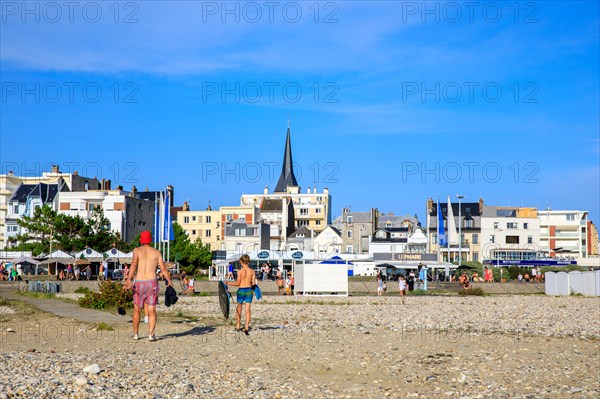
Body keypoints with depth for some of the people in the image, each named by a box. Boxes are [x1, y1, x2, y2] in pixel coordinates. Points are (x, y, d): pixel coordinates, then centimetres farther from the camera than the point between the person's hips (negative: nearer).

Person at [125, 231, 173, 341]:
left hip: (139, 283, 0)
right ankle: (151, 334, -15)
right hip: (152, 282, 0)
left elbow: (134, 264, -14)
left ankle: (135, 334, 21)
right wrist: (169, 281, 13)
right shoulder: (156, 252, 7)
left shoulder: (137, 250, 3)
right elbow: (163, 269, 1)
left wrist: (128, 280, -21)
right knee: (152, 310, -1)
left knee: (136, 310, 15)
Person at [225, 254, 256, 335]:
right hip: (249, 290, 2)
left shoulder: (240, 271, -11)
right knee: (248, 309, 3)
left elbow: (237, 283, -12)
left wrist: (227, 283, -4)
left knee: (238, 308, 16)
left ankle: (238, 326, 24)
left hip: (241, 290, -2)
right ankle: (246, 326, -6)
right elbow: (253, 283, 0)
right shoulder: (252, 271, -1)